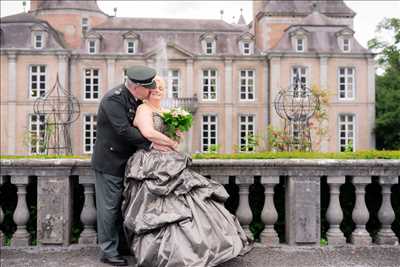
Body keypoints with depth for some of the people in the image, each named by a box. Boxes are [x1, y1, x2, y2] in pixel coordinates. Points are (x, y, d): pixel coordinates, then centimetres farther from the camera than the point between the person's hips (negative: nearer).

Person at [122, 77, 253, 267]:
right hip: (149, 166, -8)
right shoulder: (144, 109, -4)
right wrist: (171, 143, -9)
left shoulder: (164, 112, 21)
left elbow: (172, 135, 27)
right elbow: (148, 132, -22)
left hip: (167, 164, 8)